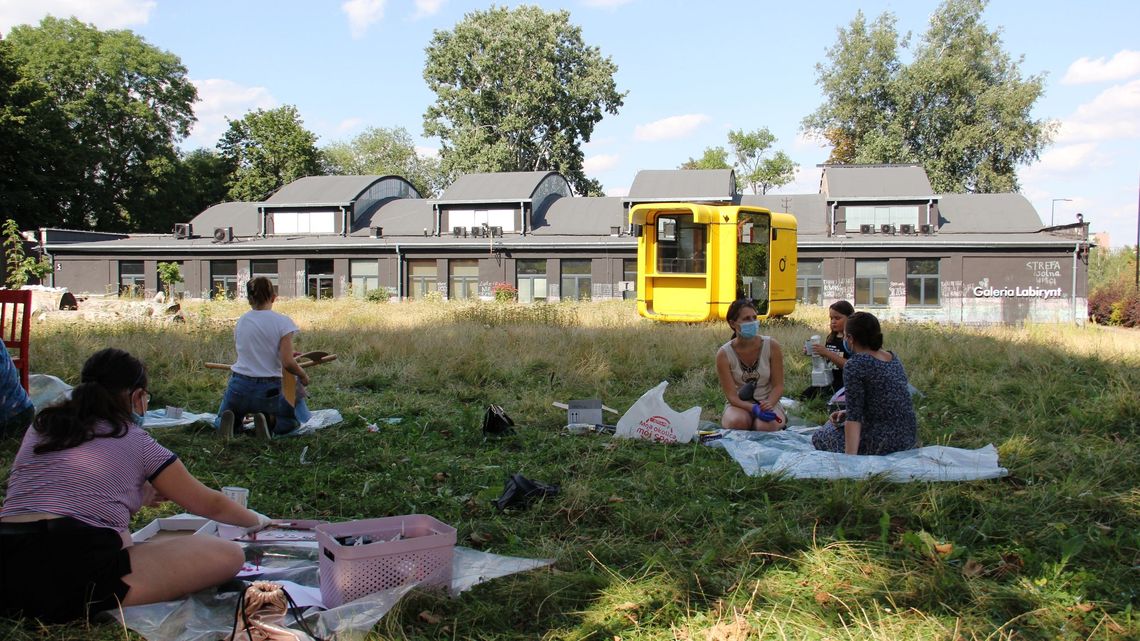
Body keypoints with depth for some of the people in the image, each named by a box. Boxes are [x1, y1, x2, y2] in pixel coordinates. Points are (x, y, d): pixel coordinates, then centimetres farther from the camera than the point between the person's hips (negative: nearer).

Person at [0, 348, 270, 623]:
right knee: (228, 556, -3)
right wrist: (256, 520, 39)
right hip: (77, 580, -7)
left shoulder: (39, 428, 21)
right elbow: (210, 505, 20)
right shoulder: (136, 443, 8)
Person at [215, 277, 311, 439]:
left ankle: (228, 421, -7)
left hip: (238, 387, 3)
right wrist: (303, 376, 5)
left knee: (220, 424, 31)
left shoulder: (241, 322, 7)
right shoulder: (283, 322, -8)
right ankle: (270, 423, -8)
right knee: (300, 420, 24)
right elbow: (288, 363, -15)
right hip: (268, 390, -3)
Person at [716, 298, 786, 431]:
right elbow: (731, 395, -13)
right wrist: (754, 409, -30)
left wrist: (769, 404, -26)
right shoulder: (724, 354, -13)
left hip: (768, 402, 1)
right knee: (737, 422, -36)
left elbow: (778, 385, -6)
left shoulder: (771, 346, -11)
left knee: (765, 426, -33)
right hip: (740, 404, -1)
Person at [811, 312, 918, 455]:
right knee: (839, 421, 30)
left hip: (882, 445, -8)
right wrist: (847, 412, 14)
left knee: (819, 436, 17)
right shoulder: (894, 358, 8)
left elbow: (854, 418, -19)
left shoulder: (855, 365, -16)